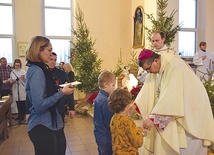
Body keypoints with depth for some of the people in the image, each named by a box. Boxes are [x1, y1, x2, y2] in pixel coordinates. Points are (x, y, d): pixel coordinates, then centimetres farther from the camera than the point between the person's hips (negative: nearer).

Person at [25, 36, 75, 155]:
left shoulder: (40, 69, 10)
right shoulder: (36, 71, -19)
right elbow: (39, 105, -25)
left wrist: (61, 88, 6)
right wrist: (62, 93, -18)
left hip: (50, 123, 9)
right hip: (42, 127, -9)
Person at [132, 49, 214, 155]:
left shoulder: (174, 66, -26)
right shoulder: (157, 69, 0)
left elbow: (171, 96, -34)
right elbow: (148, 90, -2)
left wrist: (153, 118, -37)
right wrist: (135, 105, -14)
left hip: (189, 113, -7)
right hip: (174, 110, 8)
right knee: (164, 145, 10)